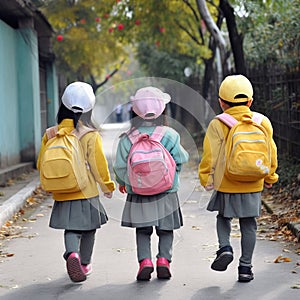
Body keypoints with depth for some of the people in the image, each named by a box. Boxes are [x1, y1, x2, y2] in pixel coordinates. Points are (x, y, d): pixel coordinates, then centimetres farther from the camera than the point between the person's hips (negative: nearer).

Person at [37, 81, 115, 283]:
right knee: (88, 229, 15)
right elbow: (99, 164, -8)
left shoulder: (50, 135, -3)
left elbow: (41, 164, 4)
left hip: (62, 194, 2)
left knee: (71, 228, 10)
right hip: (87, 193, -2)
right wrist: (107, 185, 7)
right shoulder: (91, 136, -13)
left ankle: (72, 253, -17)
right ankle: (85, 264, 25)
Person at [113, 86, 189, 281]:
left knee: (142, 231, 12)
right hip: (166, 193, 0)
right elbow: (181, 159, -1)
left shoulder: (128, 138, -7)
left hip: (138, 192, 1)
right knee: (166, 230, 13)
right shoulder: (169, 135, -9)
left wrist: (122, 182, 18)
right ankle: (164, 259, -2)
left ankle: (145, 260, -4)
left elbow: (120, 166, -1)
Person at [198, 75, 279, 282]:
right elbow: (271, 153, 7)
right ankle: (245, 267, 12)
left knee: (224, 217, 20)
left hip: (226, 186, -2)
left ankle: (225, 248, -2)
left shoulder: (218, 125, -8)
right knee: (249, 225, 9)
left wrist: (206, 178, 3)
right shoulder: (262, 122, 1)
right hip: (253, 186, 2)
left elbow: (210, 155, -9)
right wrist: (270, 177, 20)